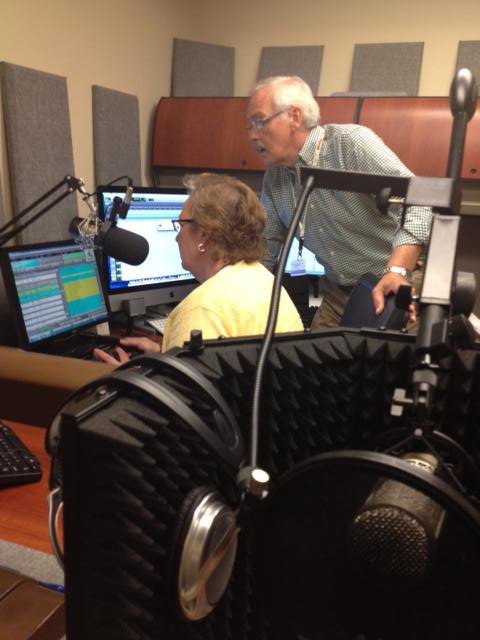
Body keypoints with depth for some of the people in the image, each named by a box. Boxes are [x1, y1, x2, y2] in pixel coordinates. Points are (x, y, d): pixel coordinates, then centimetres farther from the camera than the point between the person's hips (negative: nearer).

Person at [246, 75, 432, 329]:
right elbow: (267, 242, 14)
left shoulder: (352, 142, -16)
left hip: (396, 288, -5)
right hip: (338, 294, 6)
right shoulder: (274, 175, 4)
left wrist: (397, 272, -39)